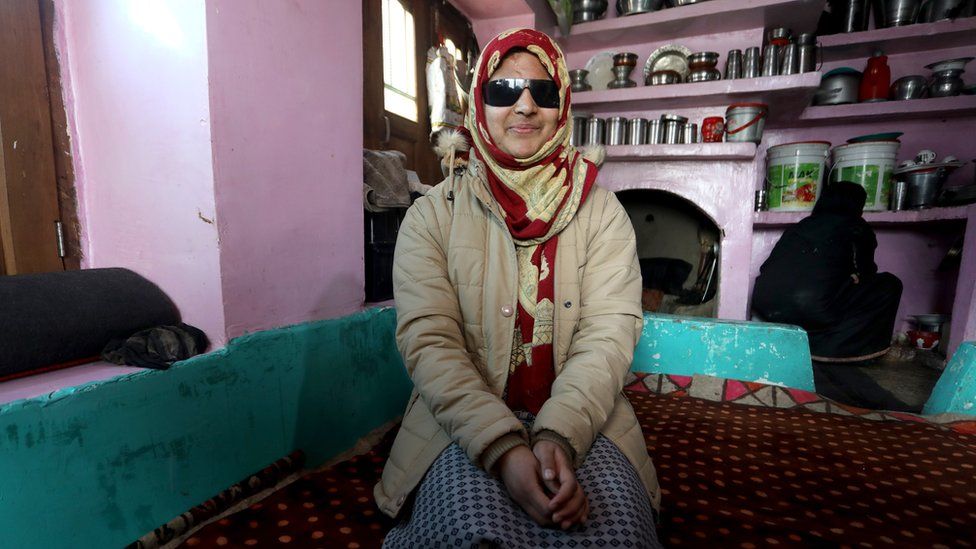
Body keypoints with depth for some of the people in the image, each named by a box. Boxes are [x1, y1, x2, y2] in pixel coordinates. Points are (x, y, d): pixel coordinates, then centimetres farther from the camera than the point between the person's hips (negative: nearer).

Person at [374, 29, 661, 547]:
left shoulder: (602, 212, 5)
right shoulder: (432, 215, 0)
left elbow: (609, 332, -6)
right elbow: (428, 342, -10)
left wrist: (558, 434, -21)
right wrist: (503, 447, -22)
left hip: (580, 419, 2)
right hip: (466, 424, -1)